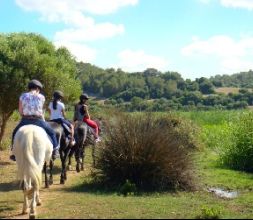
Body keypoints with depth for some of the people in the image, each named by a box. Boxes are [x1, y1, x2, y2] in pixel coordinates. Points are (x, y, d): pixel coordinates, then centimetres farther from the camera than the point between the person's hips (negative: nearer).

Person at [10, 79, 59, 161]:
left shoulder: (23, 96, 1)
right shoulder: (41, 97, 1)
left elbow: (20, 111, 2)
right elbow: (41, 110, 10)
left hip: (25, 120, 1)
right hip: (38, 120, -1)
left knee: (15, 133, 26)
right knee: (51, 132, 21)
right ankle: (55, 150, 16)